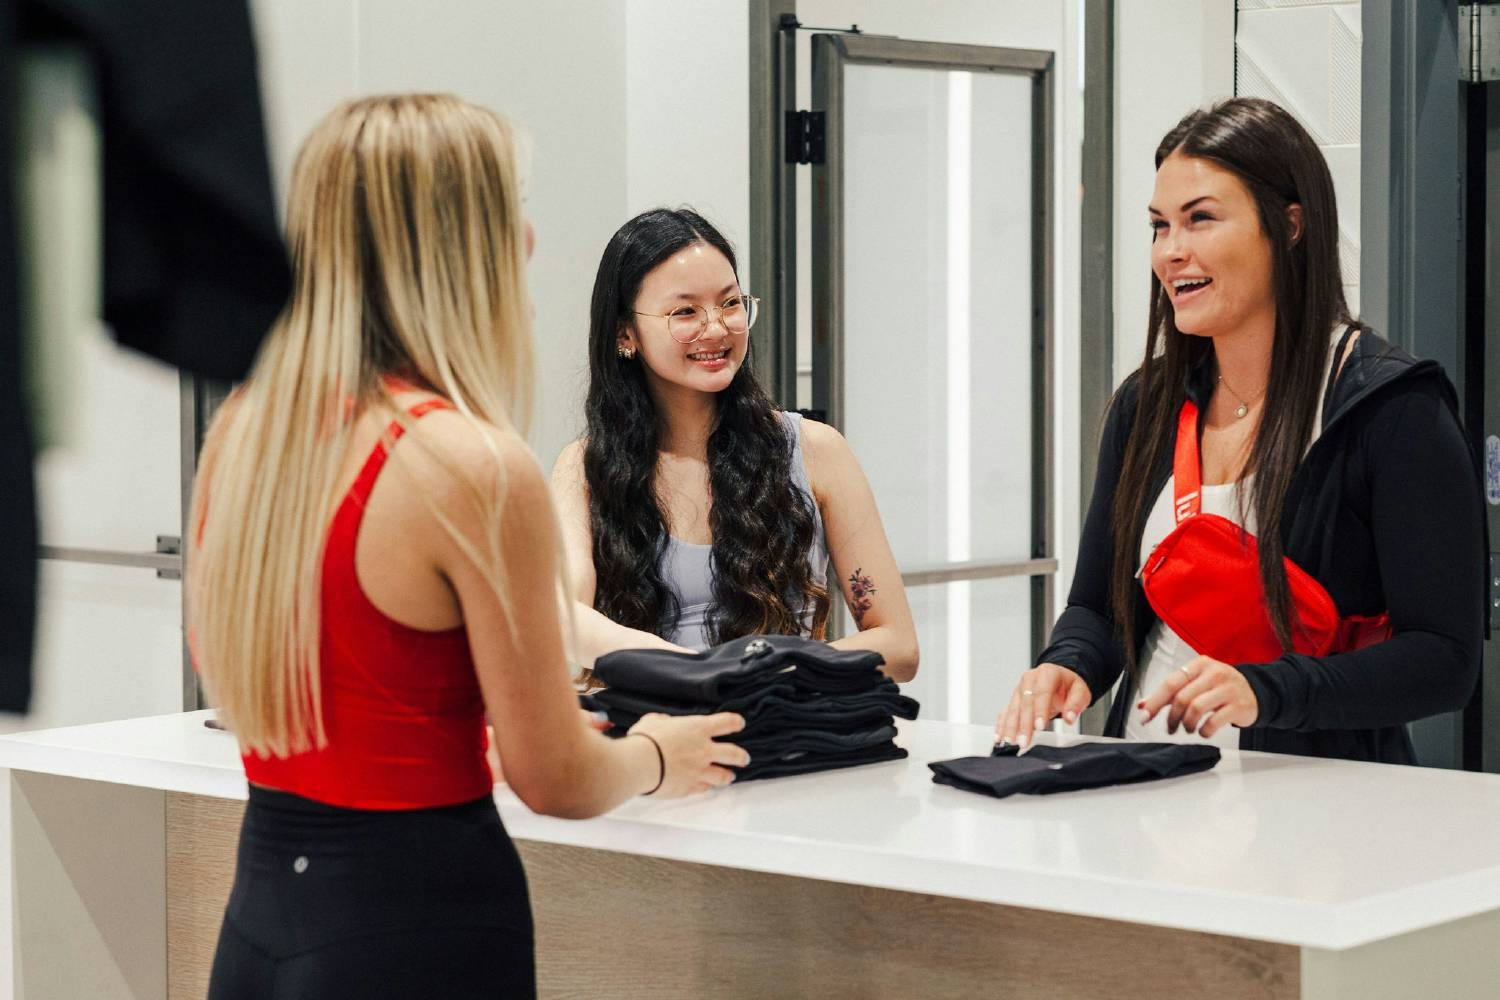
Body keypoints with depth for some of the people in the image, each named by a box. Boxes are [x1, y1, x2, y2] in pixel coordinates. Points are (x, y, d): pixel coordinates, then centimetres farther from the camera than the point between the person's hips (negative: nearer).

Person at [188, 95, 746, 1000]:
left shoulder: (241, 430, 1)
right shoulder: (476, 466, -19)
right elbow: (557, 780, -13)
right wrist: (656, 757, 10)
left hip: (261, 899, 7)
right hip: (419, 920, -7)